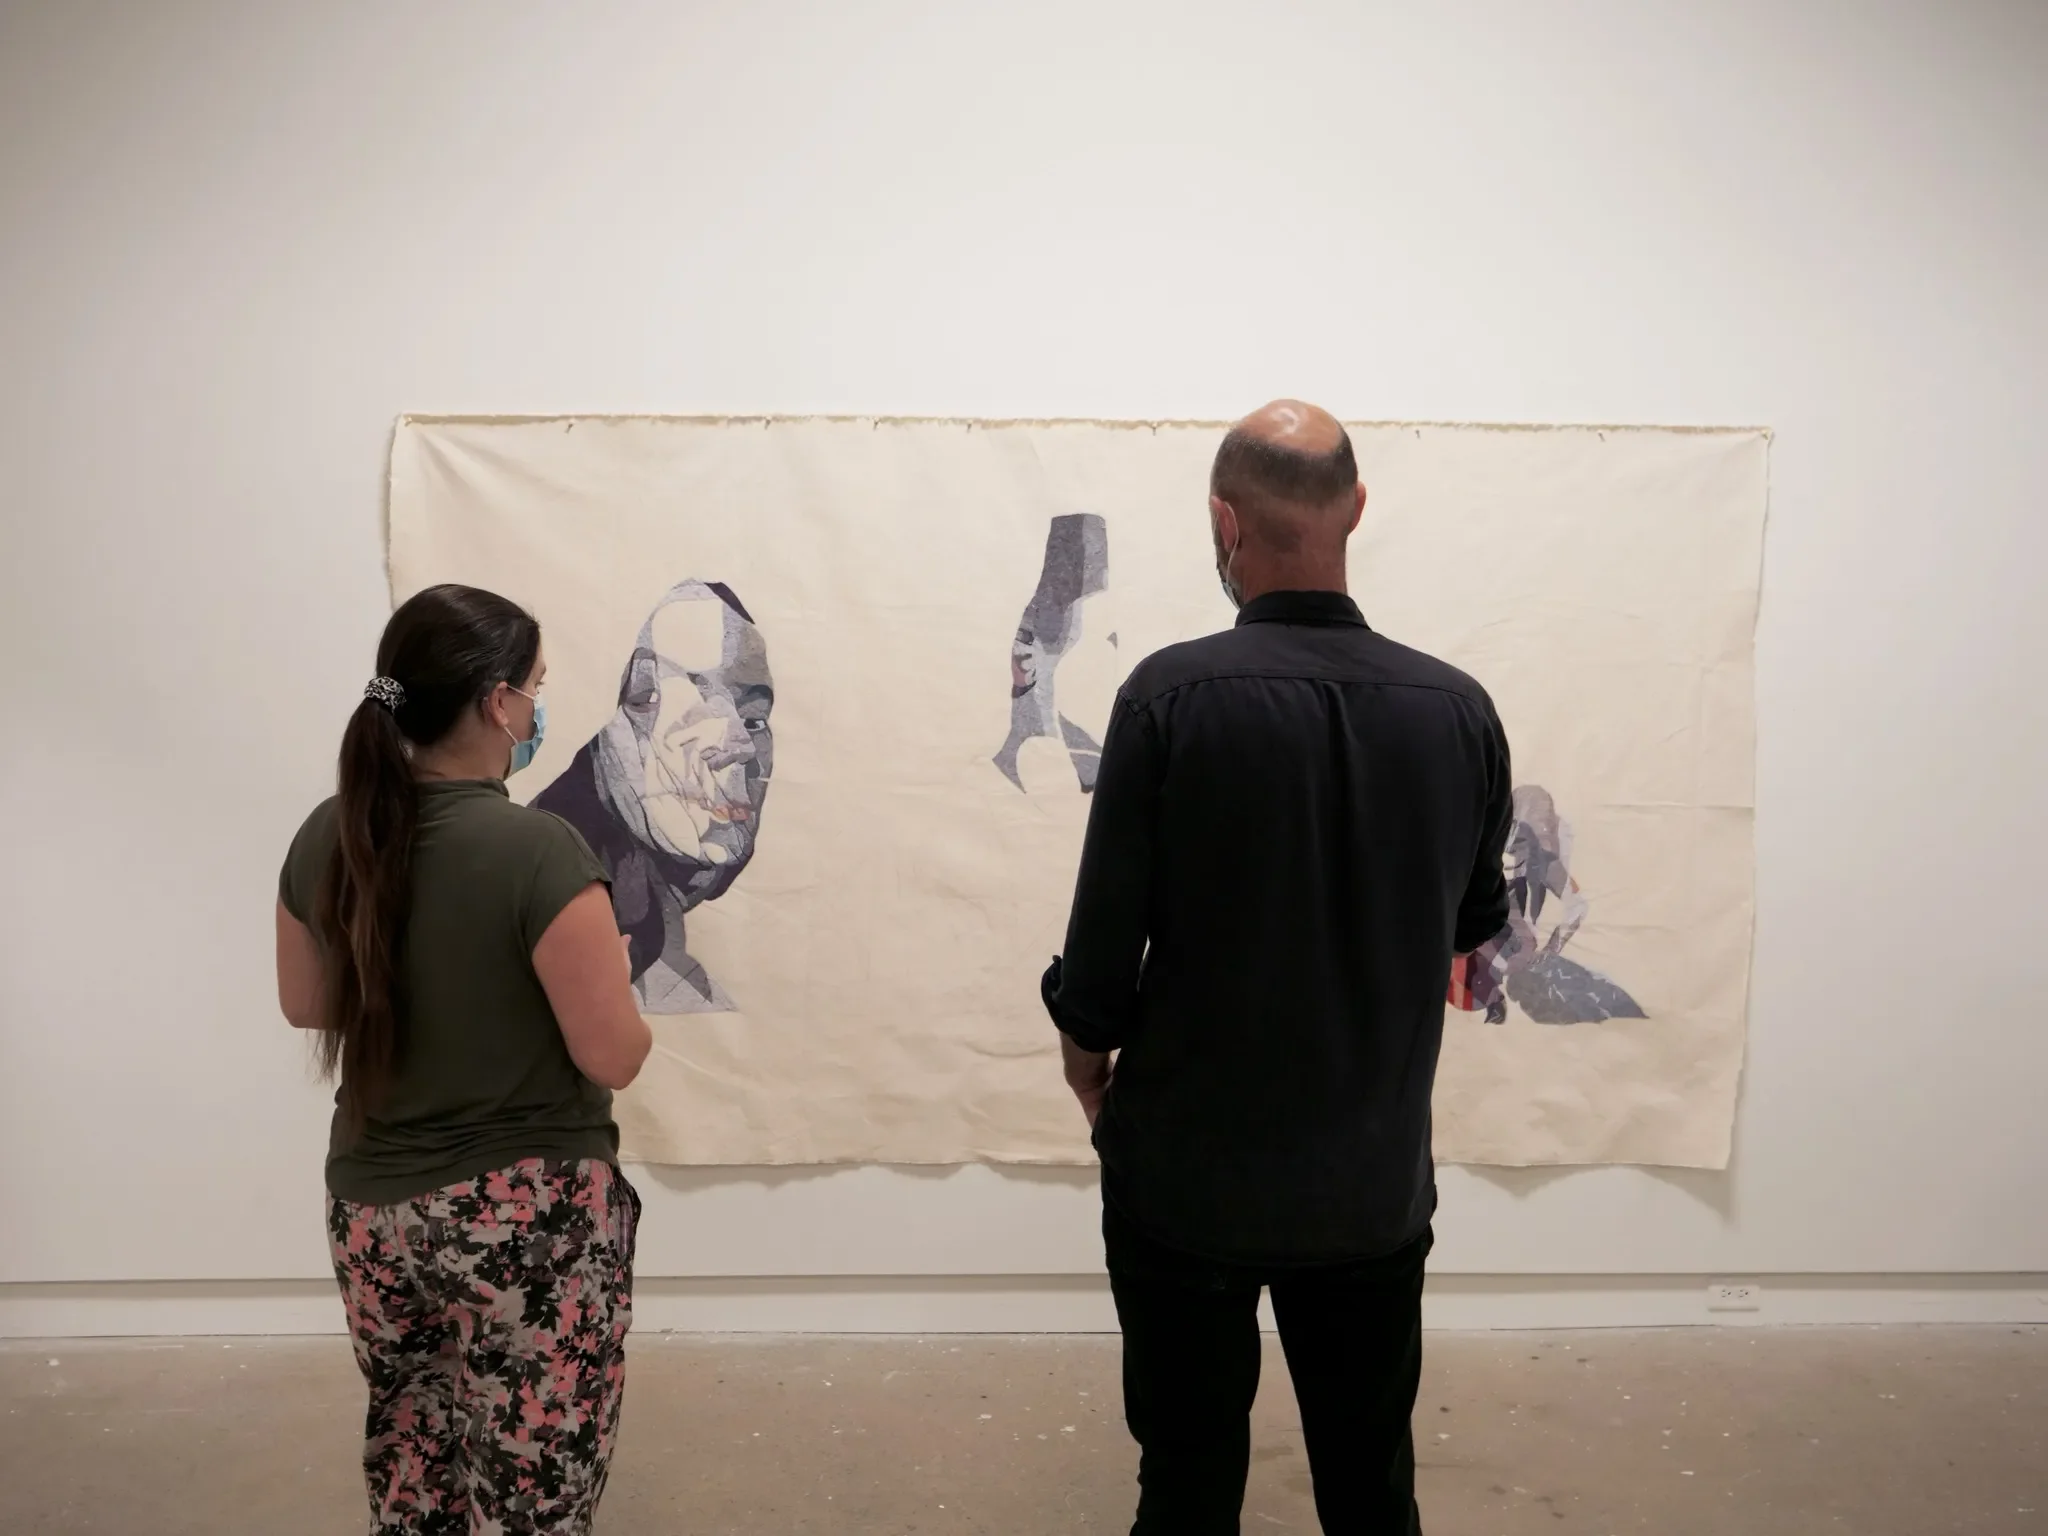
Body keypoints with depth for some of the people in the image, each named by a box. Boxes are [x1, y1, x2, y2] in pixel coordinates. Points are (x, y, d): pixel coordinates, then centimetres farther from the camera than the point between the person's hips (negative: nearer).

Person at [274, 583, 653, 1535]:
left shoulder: (327, 839, -3)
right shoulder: (538, 851, -22)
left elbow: (305, 1005, 12)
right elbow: (615, 1058, -18)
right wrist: (602, 971, 0)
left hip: (371, 1208, 7)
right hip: (529, 1223, -6)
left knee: (409, 1456, 25)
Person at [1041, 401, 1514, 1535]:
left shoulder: (1172, 695, -18)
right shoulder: (1457, 710, -9)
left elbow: (1104, 938, -14)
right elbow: (1472, 923, 6)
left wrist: (1087, 1051, 6)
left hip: (1188, 1177, -2)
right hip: (1375, 1185, 3)